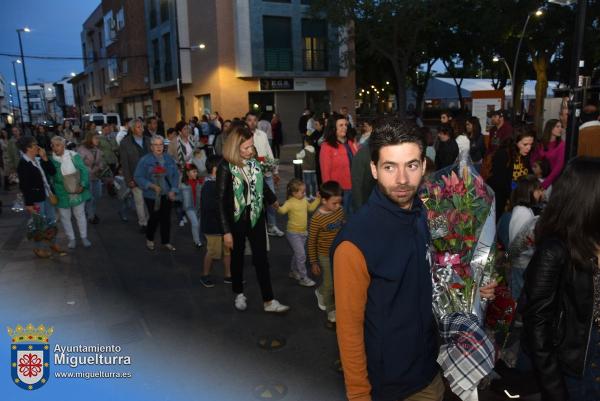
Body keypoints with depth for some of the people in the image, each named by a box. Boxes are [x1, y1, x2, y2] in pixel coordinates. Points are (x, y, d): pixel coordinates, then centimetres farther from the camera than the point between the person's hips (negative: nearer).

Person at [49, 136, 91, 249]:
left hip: (77, 192, 0)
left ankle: (84, 237, 27)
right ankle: (71, 239, 25)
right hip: (62, 194, 0)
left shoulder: (74, 156, -6)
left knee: (80, 215, 12)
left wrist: (82, 185, -15)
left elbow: (84, 170, -5)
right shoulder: (51, 159, -5)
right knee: (65, 217, 10)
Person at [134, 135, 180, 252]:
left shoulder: (168, 159, 5)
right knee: (155, 217, -2)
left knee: (166, 218, 7)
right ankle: (149, 239, 24)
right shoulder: (145, 160, -6)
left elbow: (176, 175, 6)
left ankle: (166, 242, 22)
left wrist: (173, 190, -4)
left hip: (167, 194, 4)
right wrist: (152, 186, -19)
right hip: (152, 195, -3)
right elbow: (138, 177, -8)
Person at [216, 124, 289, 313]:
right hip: (236, 220, -4)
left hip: (256, 218, 4)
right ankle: (239, 294, 36)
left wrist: (273, 200, 31)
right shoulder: (225, 167, -18)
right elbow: (221, 200, -16)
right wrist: (226, 231, -17)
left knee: (261, 259, 5)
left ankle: (268, 301, 12)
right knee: (237, 257, 15)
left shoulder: (253, 161, -4)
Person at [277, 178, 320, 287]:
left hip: (303, 232, 8)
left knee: (298, 254, 21)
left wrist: (318, 199, 18)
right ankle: (303, 278, 1)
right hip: (293, 233, -8)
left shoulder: (304, 200, 4)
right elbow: (282, 210, -36)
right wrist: (277, 207, -56)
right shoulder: (290, 203, -20)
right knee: (301, 255, -9)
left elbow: (311, 208, 22)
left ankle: (293, 272, 39)